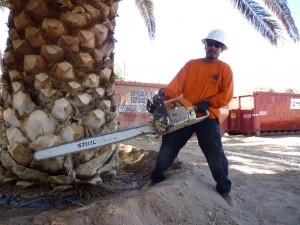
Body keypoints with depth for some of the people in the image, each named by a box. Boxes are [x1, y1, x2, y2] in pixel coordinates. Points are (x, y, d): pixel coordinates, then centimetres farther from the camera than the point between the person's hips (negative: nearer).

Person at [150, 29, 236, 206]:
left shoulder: (225, 69, 5)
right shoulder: (191, 64, 10)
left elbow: (226, 96, -4)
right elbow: (177, 84, -3)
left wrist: (207, 103, -15)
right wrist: (164, 94, -21)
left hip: (208, 118, -2)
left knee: (215, 155, -2)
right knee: (167, 148, 5)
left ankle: (225, 189, 20)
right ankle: (156, 179, 24)